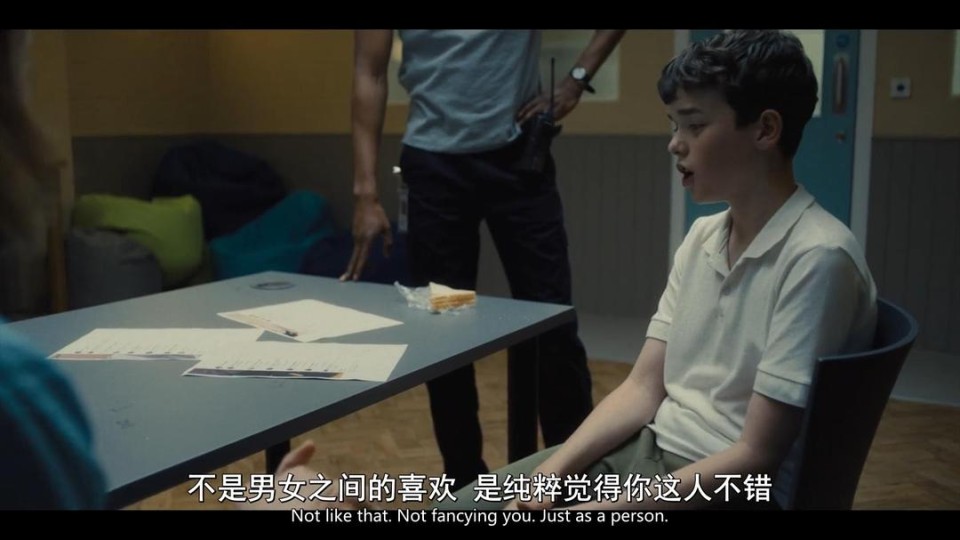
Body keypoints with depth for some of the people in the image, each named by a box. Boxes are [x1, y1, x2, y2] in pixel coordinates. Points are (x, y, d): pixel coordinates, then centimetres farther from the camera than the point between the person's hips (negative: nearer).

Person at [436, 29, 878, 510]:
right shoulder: (703, 237, 6)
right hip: (648, 451, 7)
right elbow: (643, 388, 5)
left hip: (738, 487, -7)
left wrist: (602, 508, -19)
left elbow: (756, 459, -19)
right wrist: (552, 471, -8)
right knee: (463, 506, 0)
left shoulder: (816, 259, -19)